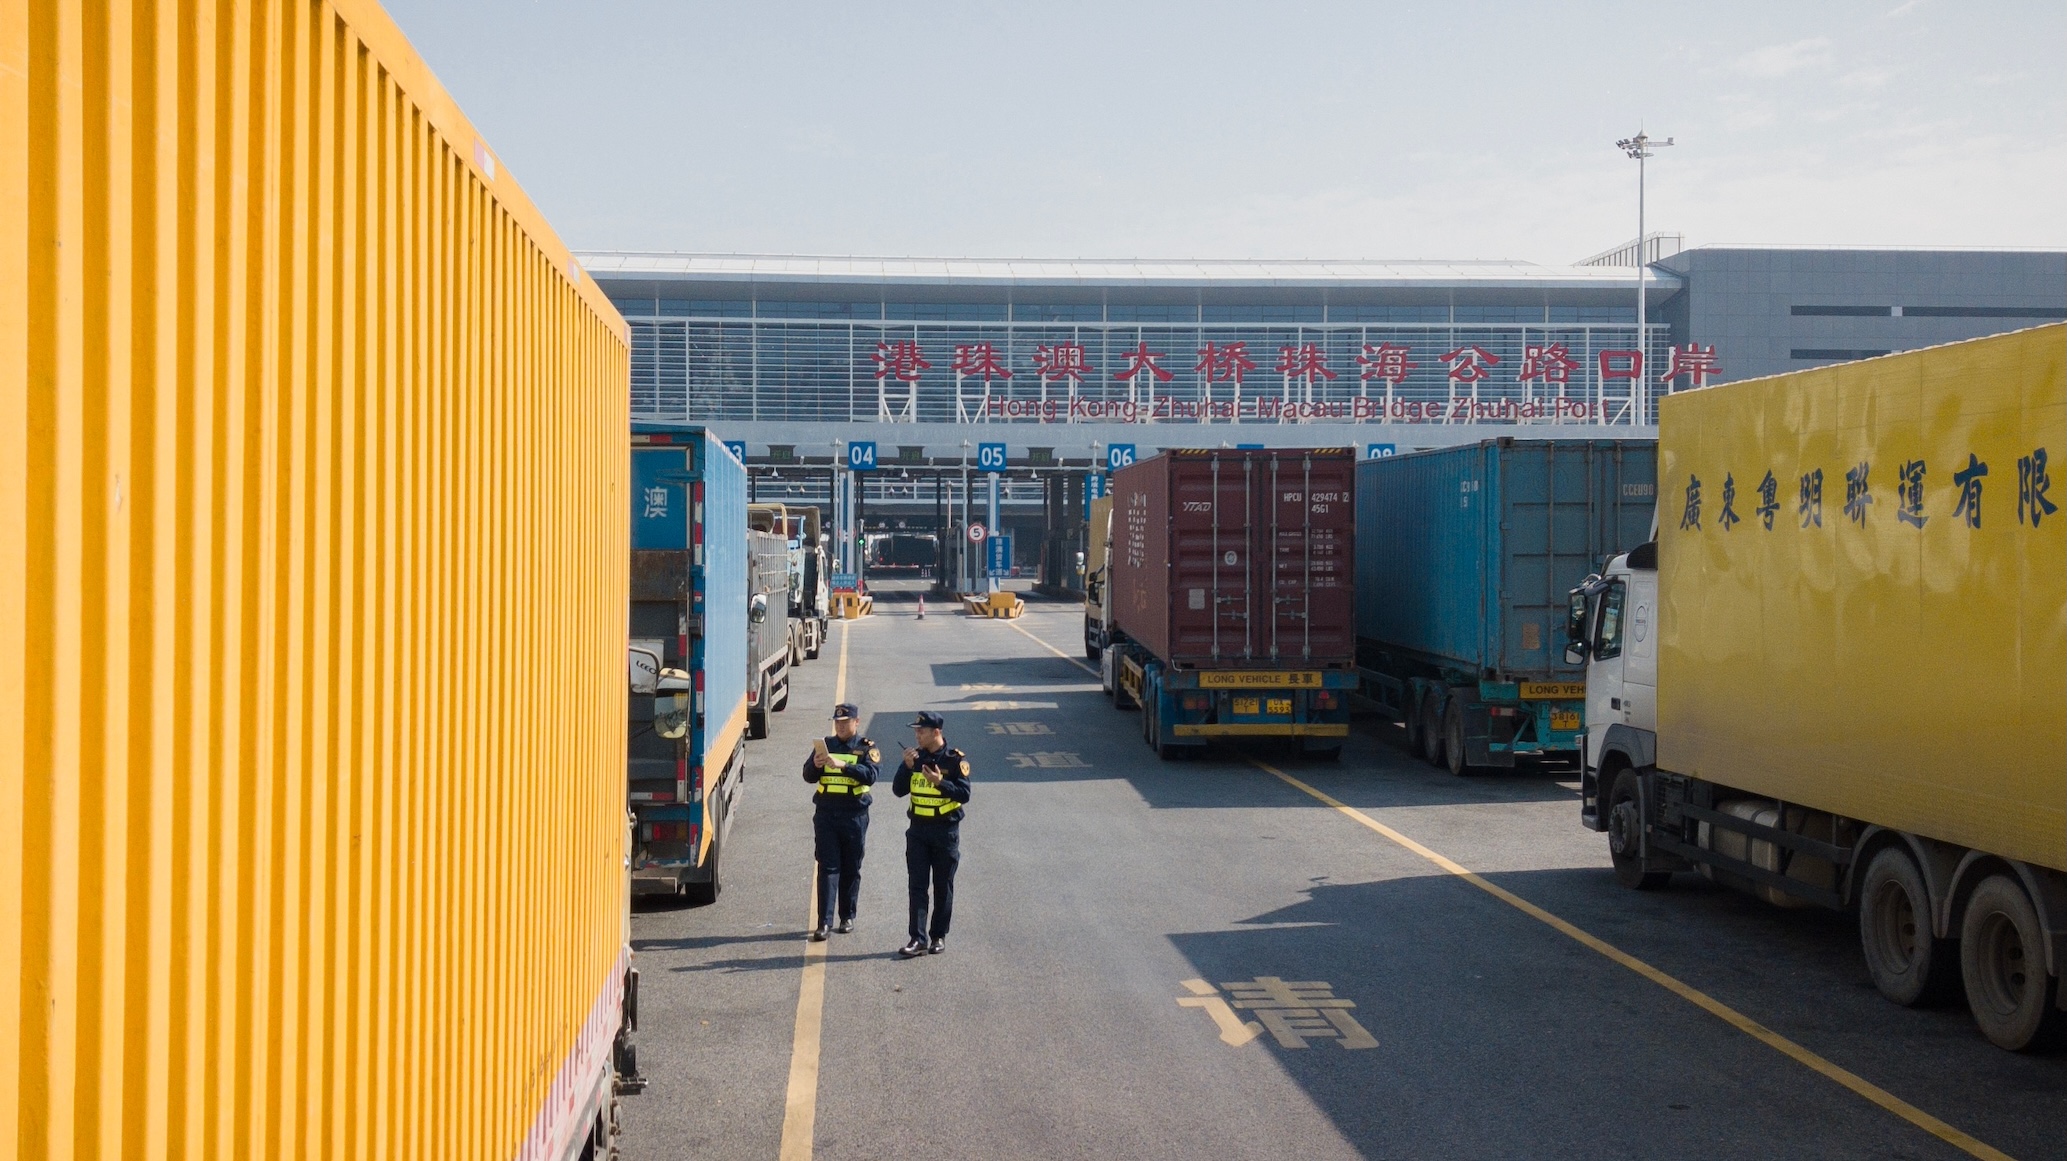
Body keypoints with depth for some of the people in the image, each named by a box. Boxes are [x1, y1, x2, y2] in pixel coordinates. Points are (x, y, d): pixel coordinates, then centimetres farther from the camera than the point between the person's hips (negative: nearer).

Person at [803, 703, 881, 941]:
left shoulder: (867, 748, 0)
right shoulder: (824, 745, 9)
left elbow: (871, 774, -17)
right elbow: (808, 776, 5)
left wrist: (842, 765, -28)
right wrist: (816, 765, -17)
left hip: (854, 815, -1)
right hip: (826, 814, 1)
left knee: (851, 868, 8)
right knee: (827, 867, -3)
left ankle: (847, 917, 20)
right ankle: (824, 922, -6)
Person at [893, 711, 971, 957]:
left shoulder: (956, 759, -7)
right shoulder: (915, 756, 6)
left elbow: (964, 794, -12)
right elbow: (898, 791, 2)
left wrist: (940, 783, -26)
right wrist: (907, 767, -13)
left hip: (945, 830, -3)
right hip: (918, 830, 3)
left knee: (943, 887, 6)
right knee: (917, 885, -2)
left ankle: (938, 936, 17)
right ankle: (918, 939, -4)